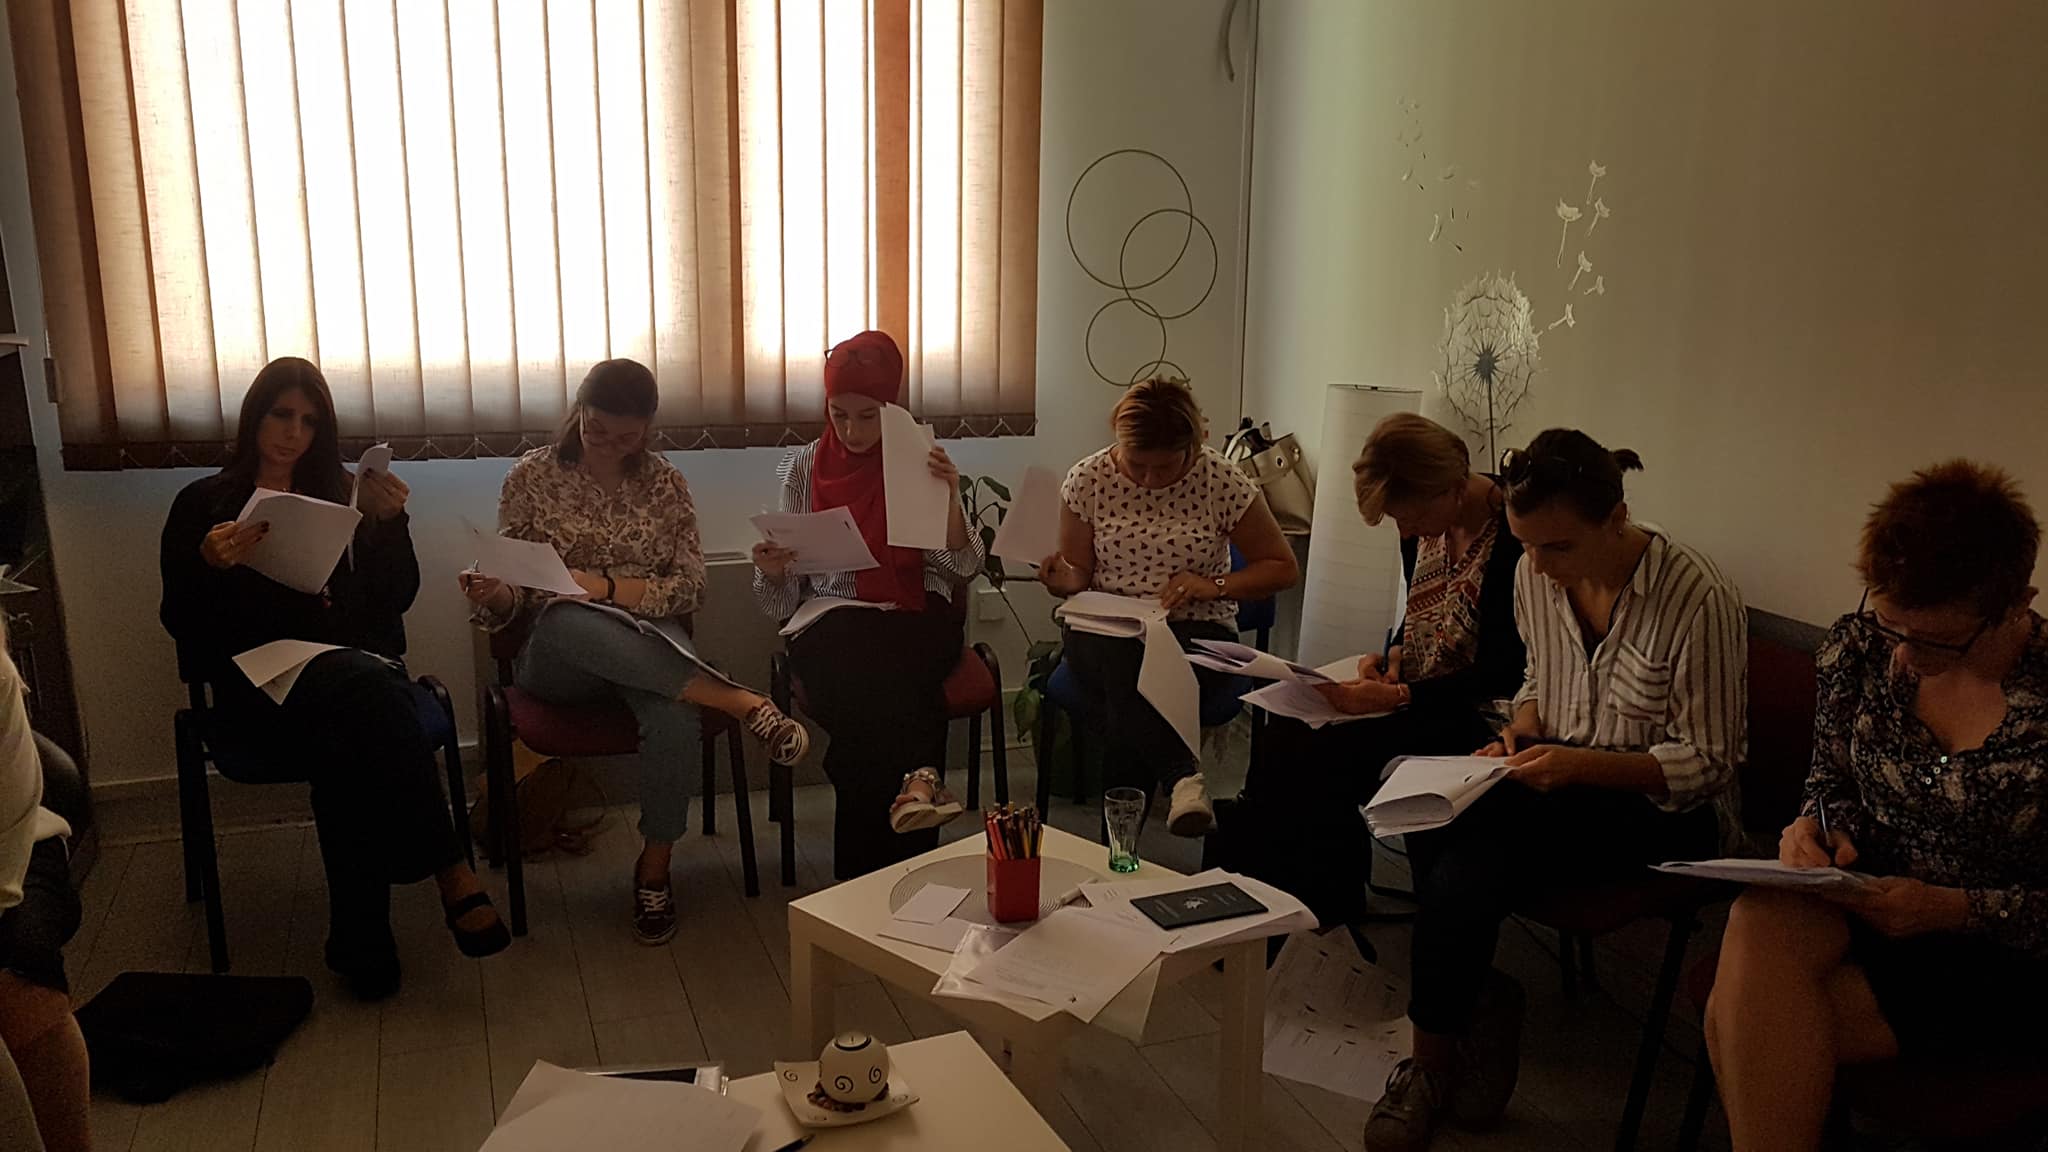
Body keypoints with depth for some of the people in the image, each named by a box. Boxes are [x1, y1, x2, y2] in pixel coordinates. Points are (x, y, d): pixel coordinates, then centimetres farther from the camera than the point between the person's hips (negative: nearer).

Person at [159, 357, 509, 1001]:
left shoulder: (342, 494, 21)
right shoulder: (203, 505, 16)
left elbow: (397, 599, 11)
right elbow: (180, 623, 6)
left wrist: (389, 521, -5)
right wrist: (210, 565, -14)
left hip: (357, 670, 2)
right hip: (260, 692, -2)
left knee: (347, 743, -37)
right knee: (358, 682, -38)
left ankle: (361, 940, -36)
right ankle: (453, 877, -41)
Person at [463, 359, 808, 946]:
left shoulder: (664, 483, 8)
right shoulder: (533, 476, 5)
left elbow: (690, 587, 1)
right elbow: (512, 599, 6)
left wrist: (607, 586, -14)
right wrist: (493, 595, -19)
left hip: (650, 650, 1)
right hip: (556, 655, 0)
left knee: (674, 714, -36)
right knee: (566, 619, -39)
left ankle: (655, 870, -16)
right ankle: (738, 699, -41)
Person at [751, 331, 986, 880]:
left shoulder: (920, 461, 7)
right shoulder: (804, 469, 9)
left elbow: (962, 568, 0)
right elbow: (782, 602, 8)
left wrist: (948, 500, -17)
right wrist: (771, 571, -16)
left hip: (915, 620, 0)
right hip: (831, 624, 1)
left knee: (872, 684, -35)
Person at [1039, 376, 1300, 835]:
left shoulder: (1224, 483, -5)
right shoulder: (1087, 480, 0)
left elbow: (1283, 568, 4)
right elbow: (1078, 573, 8)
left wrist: (1213, 585, -12)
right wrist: (1064, 581, -17)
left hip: (1196, 630, -1)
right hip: (1106, 629, 1)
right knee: (1122, 663, -37)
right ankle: (1186, 775, -42)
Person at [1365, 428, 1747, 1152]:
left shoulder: (1698, 601, -20)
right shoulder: (1536, 574, -1)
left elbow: (1707, 761, -14)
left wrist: (1580, 765, -25)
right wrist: (1520, 734, -5)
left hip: (1665, 808, -6)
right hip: (1559, 776, 6)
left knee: (1461, 866, -28)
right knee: (1432, 823, -27)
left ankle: (1430, 1067, -7)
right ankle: (1481, 1006, -4)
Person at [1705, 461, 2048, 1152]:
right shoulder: (1858, 645, -3)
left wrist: (1955, 909, -20)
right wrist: (1819, 827, -8)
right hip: (1865, 899, 5)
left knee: (1740, 1024, -28)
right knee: (1760, 922, -34)